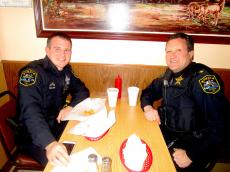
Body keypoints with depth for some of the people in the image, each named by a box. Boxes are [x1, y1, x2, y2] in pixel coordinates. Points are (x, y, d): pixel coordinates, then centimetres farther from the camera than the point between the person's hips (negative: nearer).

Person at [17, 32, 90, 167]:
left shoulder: (66, 70, 0)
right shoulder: (32, 72, -22)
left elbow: (82, 90, 8)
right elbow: (30, 112, -34)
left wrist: (70, 107, -13)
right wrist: (50, 143, -50)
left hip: (59, 124, 6)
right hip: (36, 137, -6)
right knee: (59, 164, -24)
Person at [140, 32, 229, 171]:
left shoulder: (204, 78, -19)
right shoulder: (170, 74, 3)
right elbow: (149, 90, 16)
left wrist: (192, 155, -24)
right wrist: (148, 107, -5)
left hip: (192, 145, -6)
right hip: (167, 133, 6)